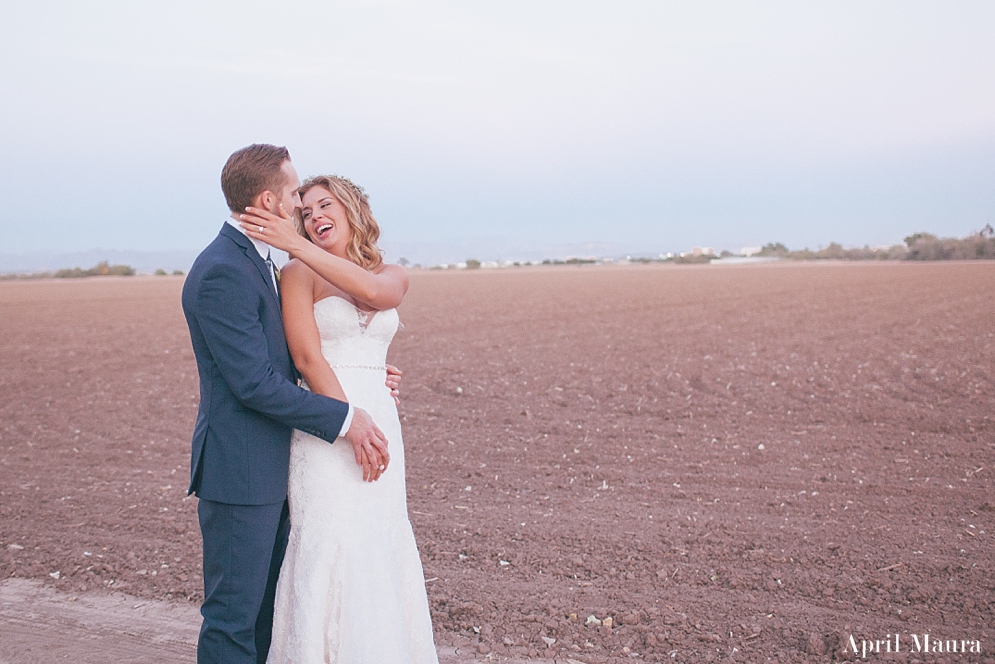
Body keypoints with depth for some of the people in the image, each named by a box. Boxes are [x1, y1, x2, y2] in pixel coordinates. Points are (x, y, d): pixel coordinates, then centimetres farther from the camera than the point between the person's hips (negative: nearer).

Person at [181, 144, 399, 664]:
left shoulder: (257, 260, 13)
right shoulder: (222, 272, -19)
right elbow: (254, 383, -23)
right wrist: (345, 418, -19)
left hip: (269, 469, 10)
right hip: (239, 470, -10)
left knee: (266, 609, 19)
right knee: (234, 615, 2)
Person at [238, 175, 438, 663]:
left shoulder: (393, 275, 11)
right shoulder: (298, 274, 0)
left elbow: (372, 290, -14)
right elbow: (307, 357, -10)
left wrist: (296, 245, -18)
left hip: (380, 421, 4)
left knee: (381, 551, 10)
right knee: (332, 549, -4)